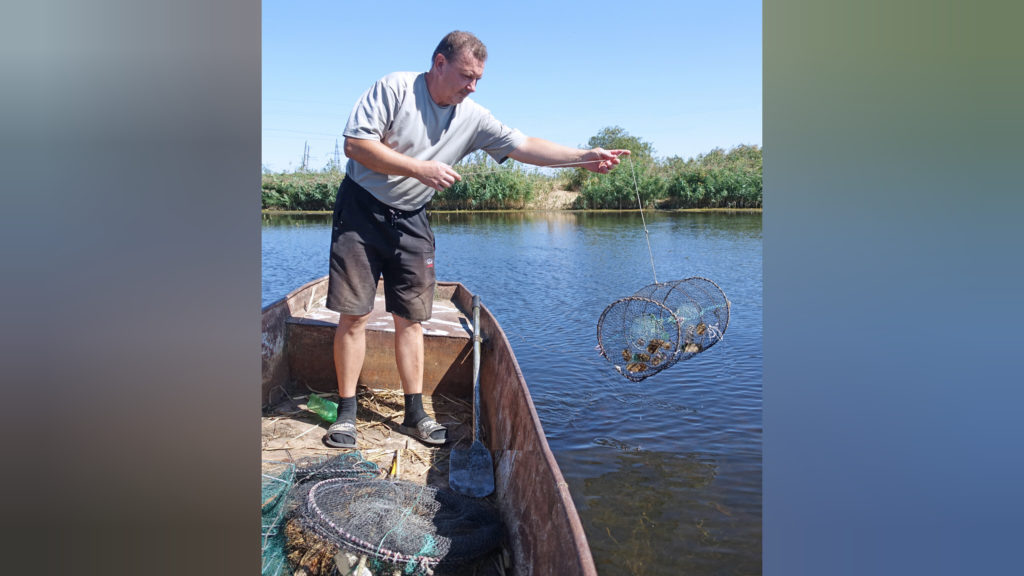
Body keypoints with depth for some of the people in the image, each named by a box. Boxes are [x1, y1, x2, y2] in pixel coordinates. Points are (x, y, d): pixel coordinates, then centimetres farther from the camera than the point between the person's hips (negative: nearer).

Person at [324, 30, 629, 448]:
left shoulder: (472, 118, 2)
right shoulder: (395, 88, -10)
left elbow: (523, 146, -1)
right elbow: (356, 144, -17)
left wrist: (585, 158, -9)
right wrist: (419, 169, -23)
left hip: (411, 221, 4)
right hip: (361, 210, -4)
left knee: (411, 317, 4)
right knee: (354, 315, -5)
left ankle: (414, 413, 12)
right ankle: (346, 413, 6)